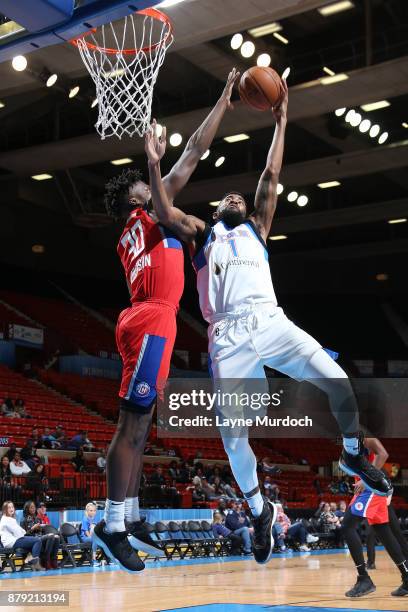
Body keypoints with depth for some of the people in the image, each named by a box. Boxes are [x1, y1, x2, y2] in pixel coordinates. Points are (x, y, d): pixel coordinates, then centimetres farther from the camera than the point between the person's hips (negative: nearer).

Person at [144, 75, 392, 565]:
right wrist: (154, 163, 1)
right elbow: (164, 214, 4)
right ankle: (260, 511, 13)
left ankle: (353, 456, 12)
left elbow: (271, 178, 18)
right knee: (233, 433, -9)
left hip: (271, 320, 1)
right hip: (228, 335, -1)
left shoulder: (256, 229, 25)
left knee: (337, 381, -16)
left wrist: (280, 123, 16)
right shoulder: (201, 235, 22)